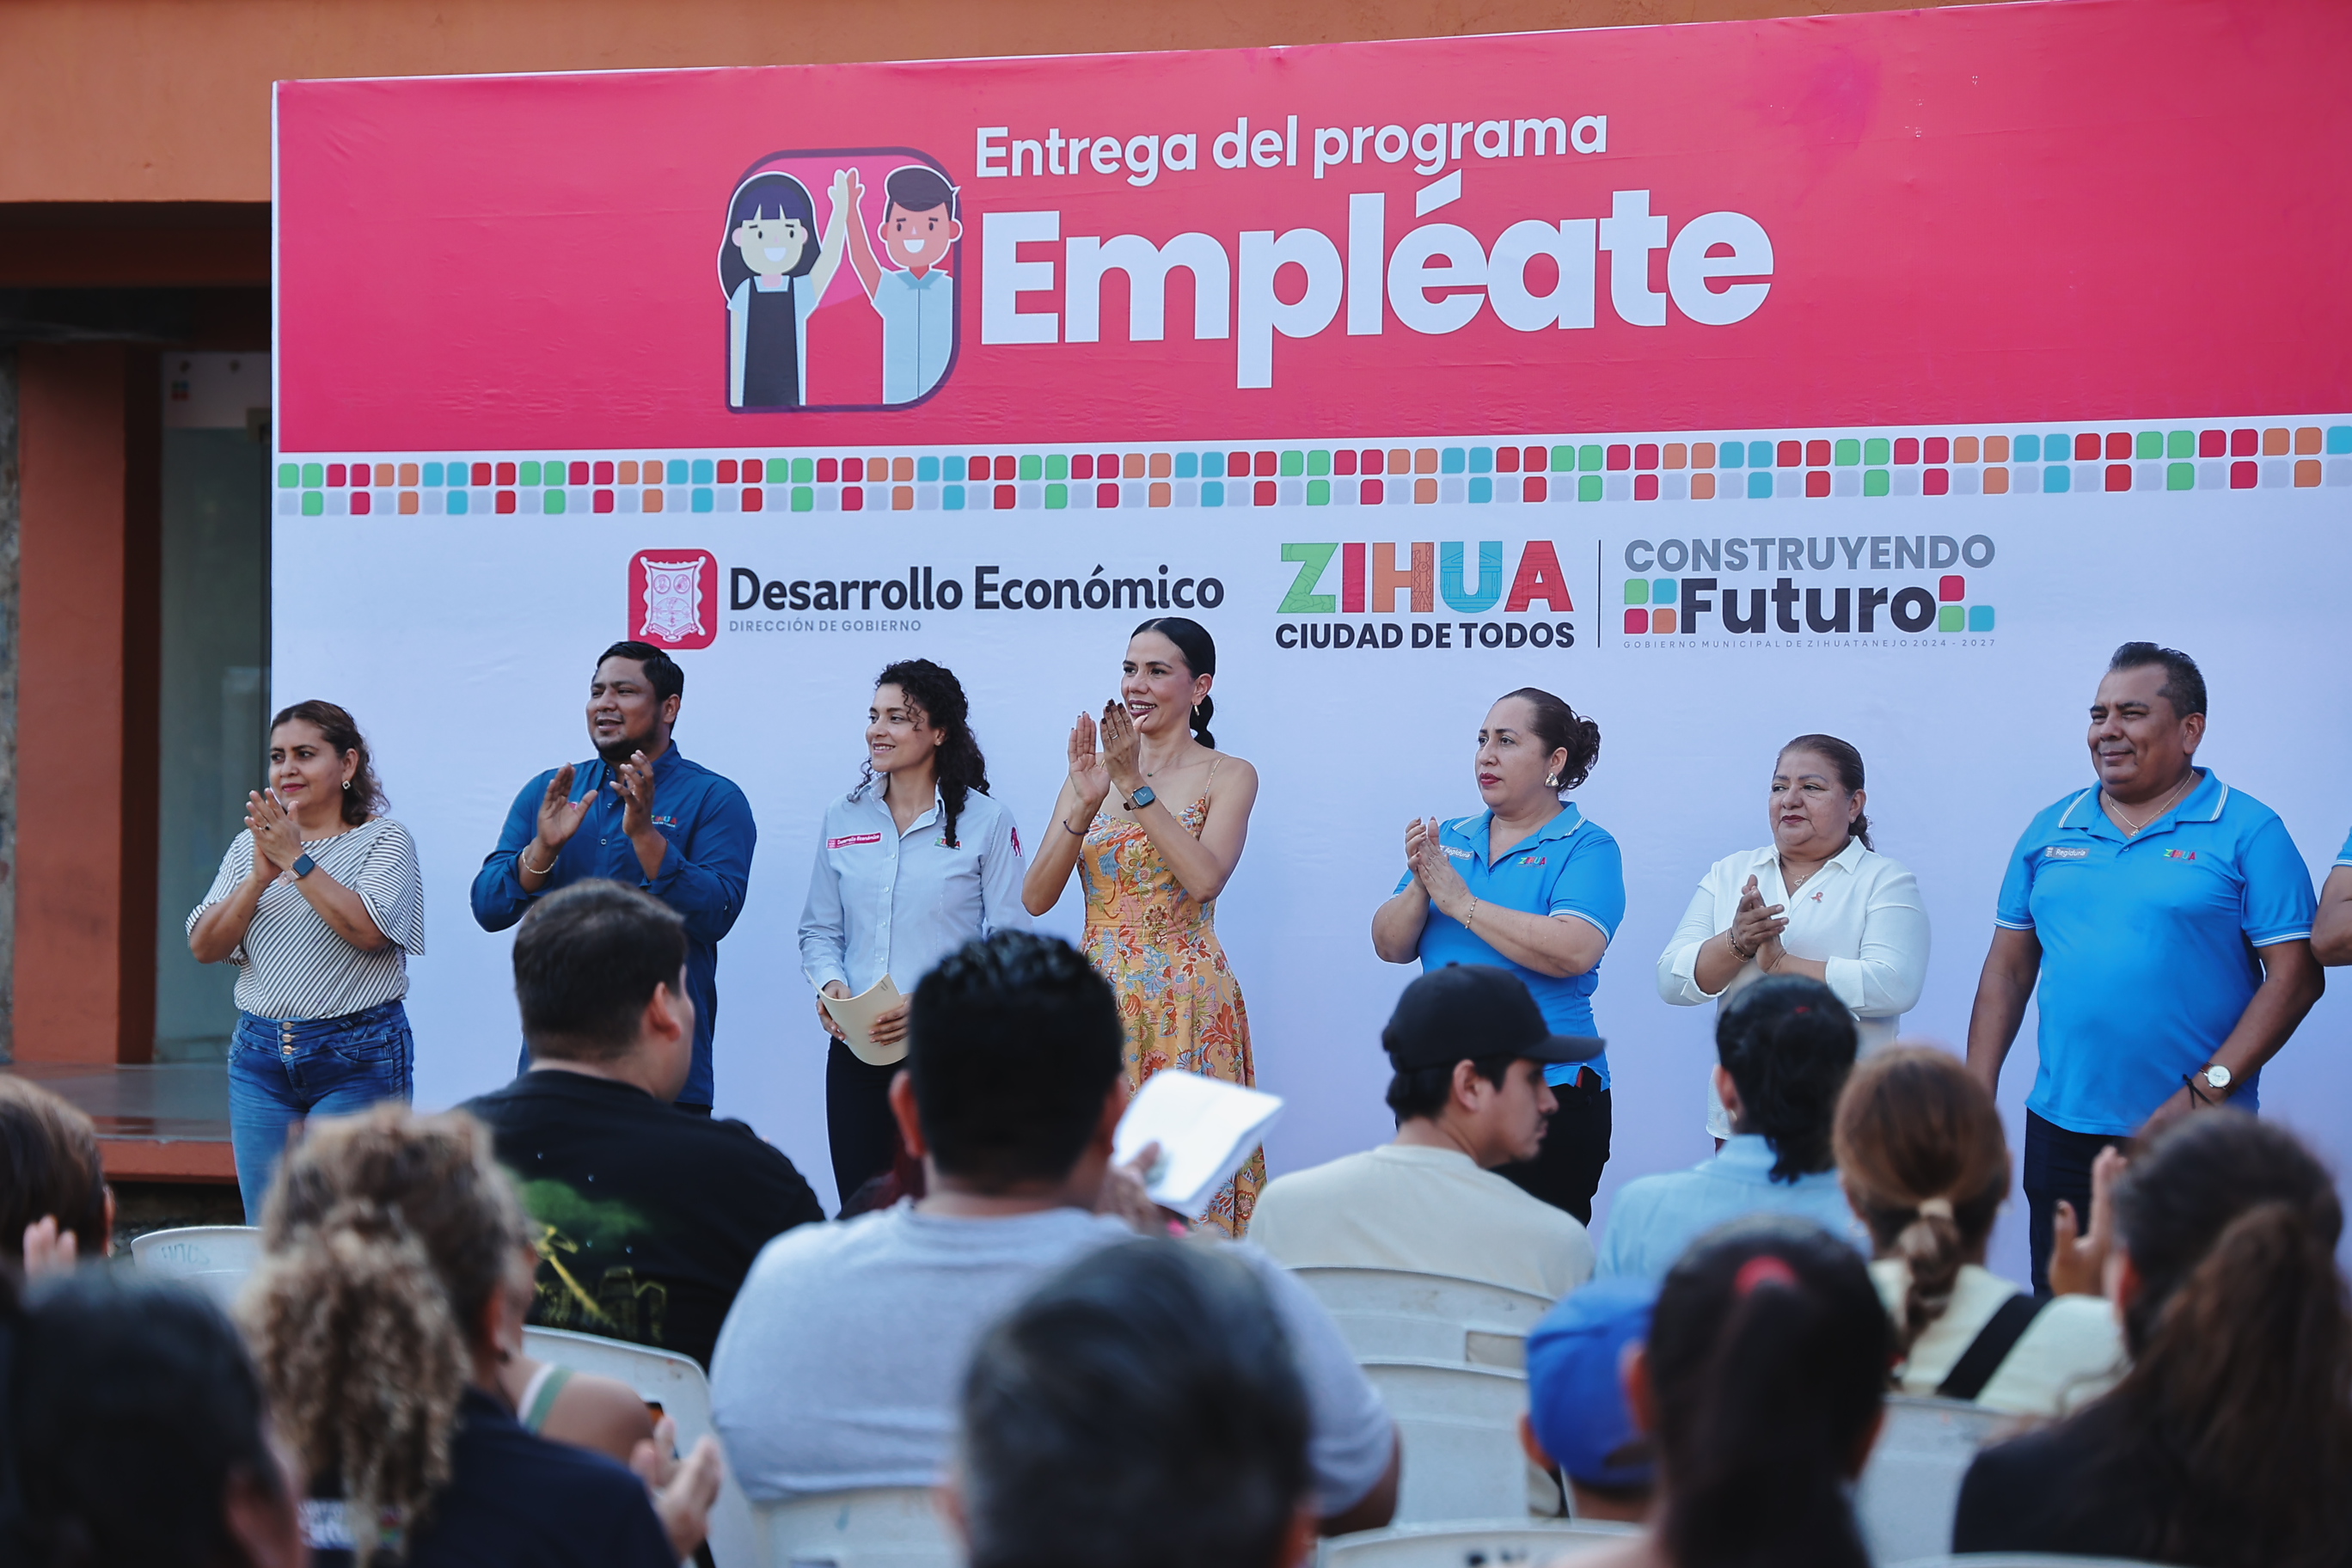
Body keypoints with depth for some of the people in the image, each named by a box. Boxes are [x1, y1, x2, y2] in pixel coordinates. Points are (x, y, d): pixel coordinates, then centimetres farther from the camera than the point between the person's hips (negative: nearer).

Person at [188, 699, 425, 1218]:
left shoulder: (383, 840, -2)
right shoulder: (249, 845, 12)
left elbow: (366, 928, -18)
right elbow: (204, 946, 3)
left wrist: (297, 860, -15)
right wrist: (260, 877, -10)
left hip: (357, 1061, -5)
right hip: (260, 1054, 5)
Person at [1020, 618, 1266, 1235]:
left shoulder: (1227, 776, 0)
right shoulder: (1094, 769, 10)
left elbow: (1204, 879, -18)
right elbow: (1035, 899, -1)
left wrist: (1137, 788, -19)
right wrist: (1086, 803, -14)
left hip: (1186, 1004, -3)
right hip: (1098, 996, 4)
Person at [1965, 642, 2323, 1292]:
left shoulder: (2248, 833, -3)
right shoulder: (2051, 831, 11)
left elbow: (2294, 977, -9)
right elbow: (2008, 968, 14)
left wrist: (2206, 1091, -16)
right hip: (2061, 1133, 4)